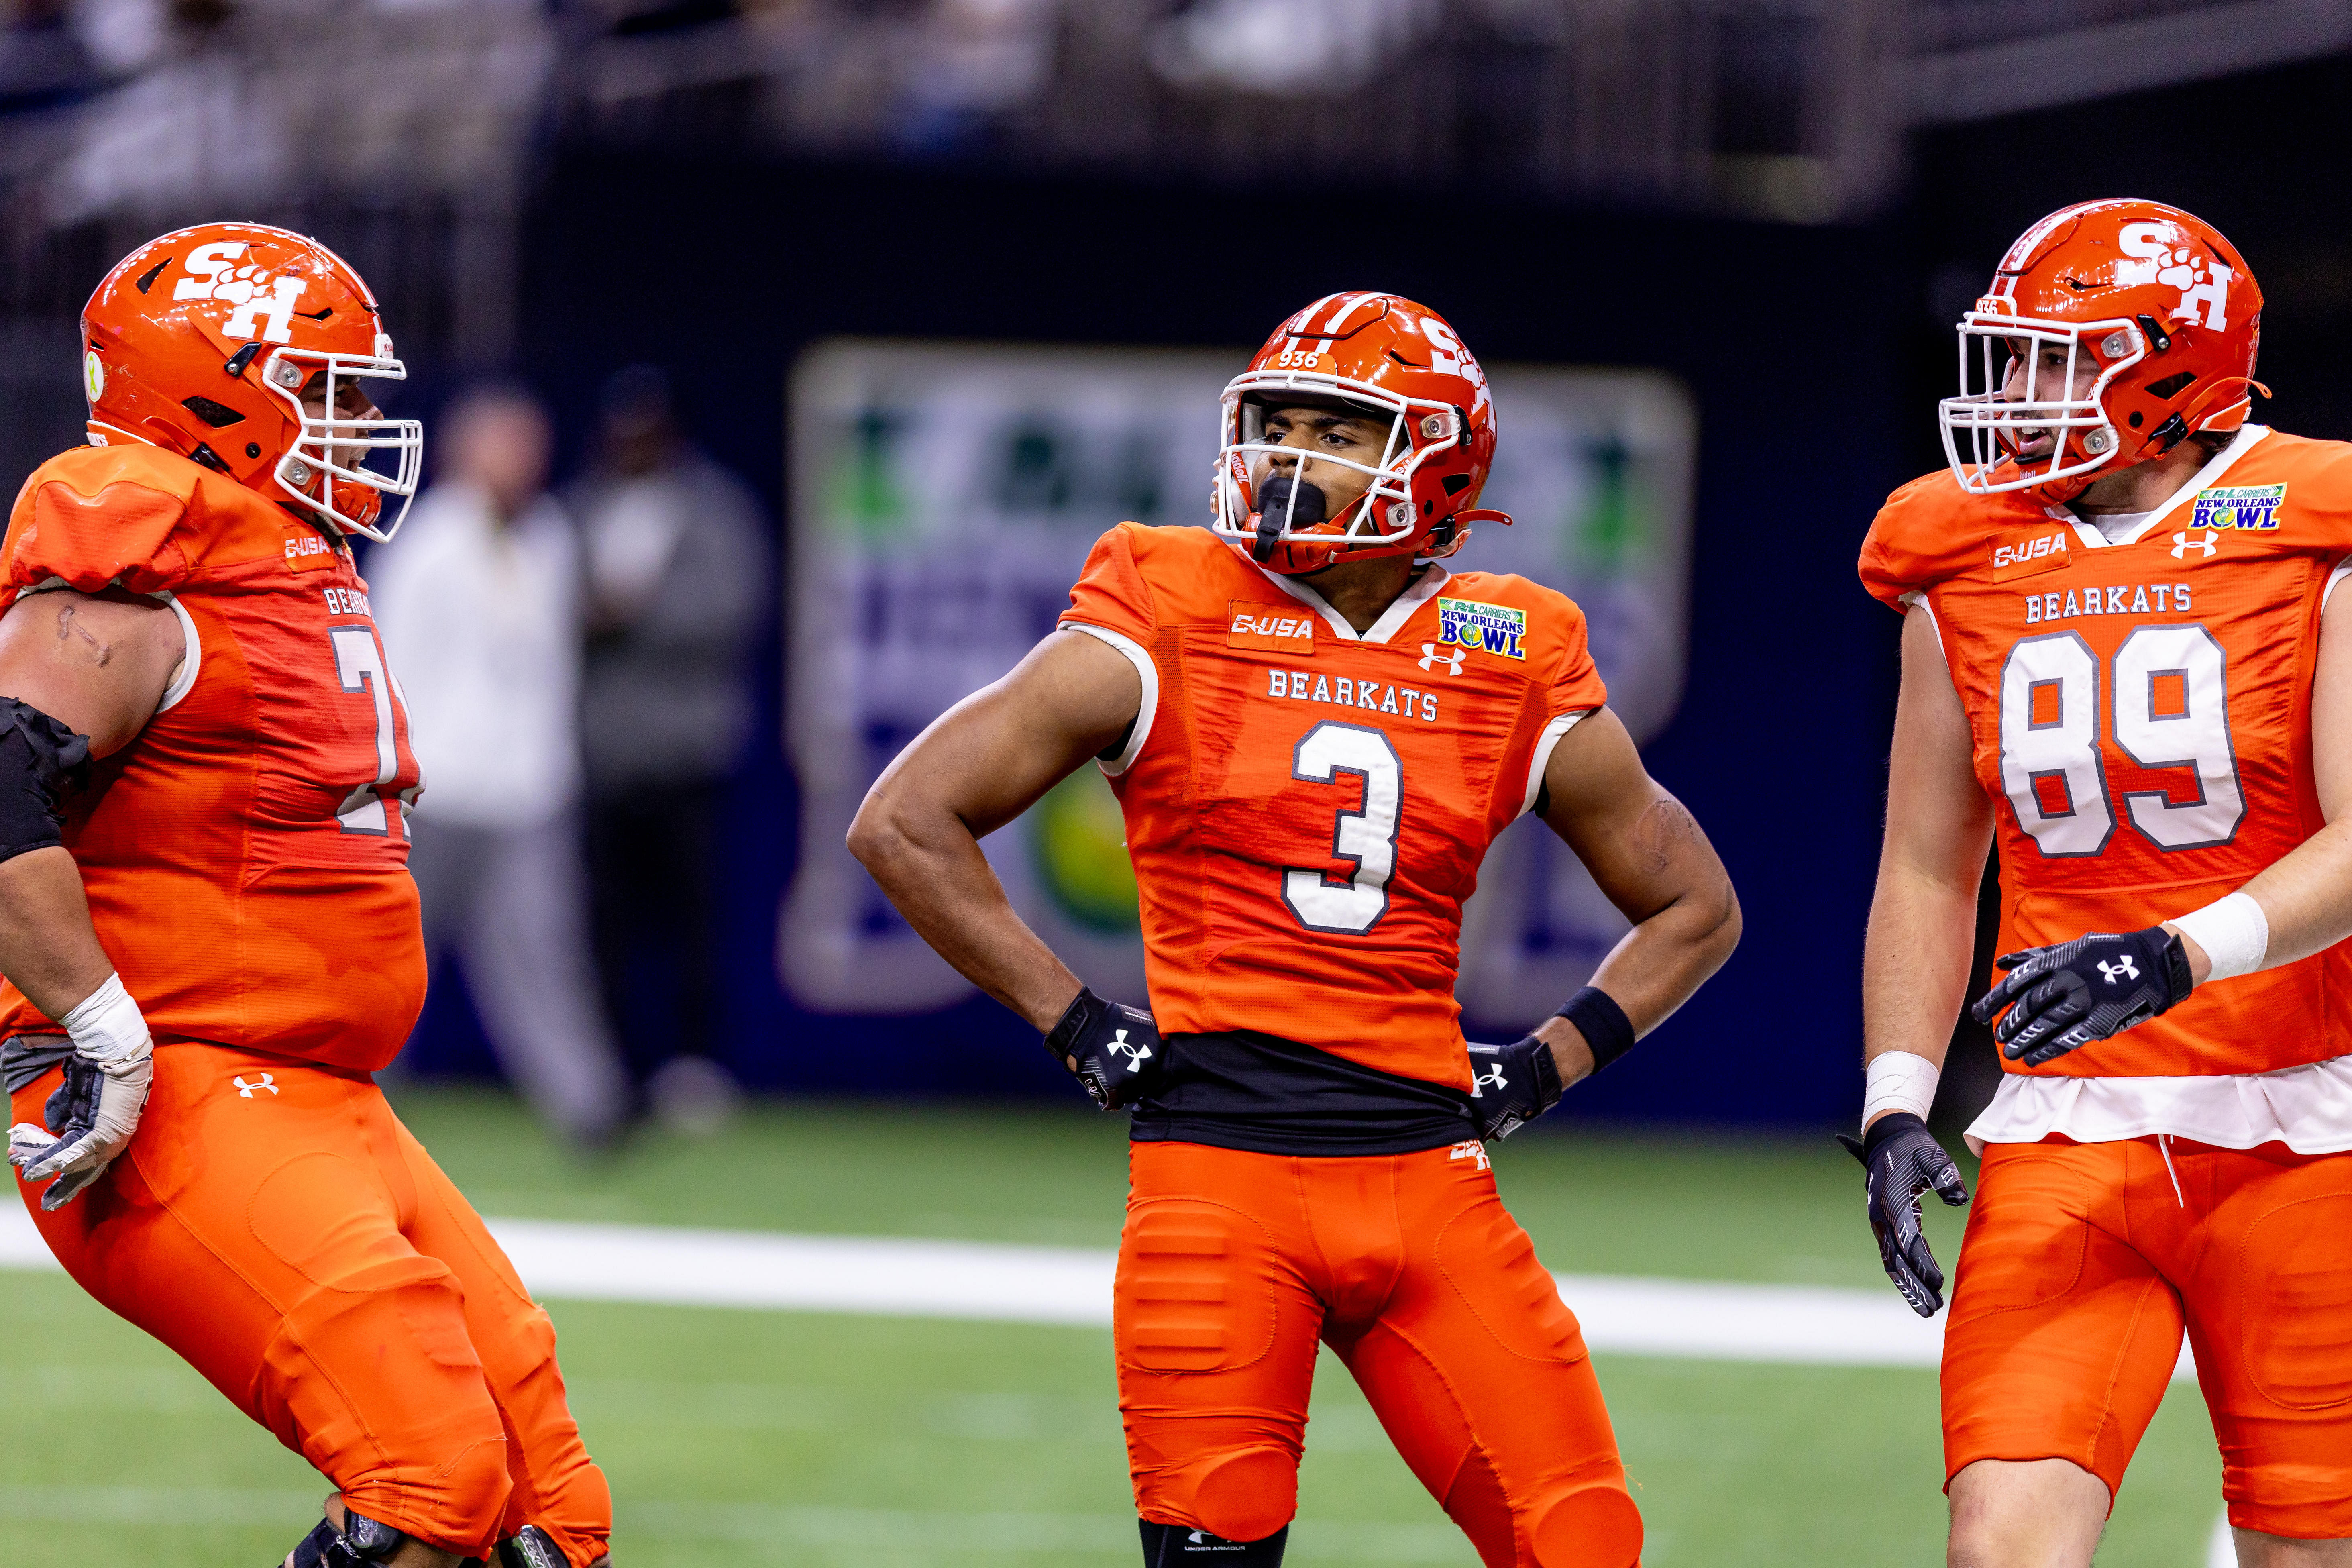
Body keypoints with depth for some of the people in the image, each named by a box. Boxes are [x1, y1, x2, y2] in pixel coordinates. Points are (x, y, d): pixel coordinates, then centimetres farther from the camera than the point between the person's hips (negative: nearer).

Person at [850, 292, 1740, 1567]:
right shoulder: (1164, 627, 0)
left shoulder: (1517, 673, 8)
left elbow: (1694, 906, 21)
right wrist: (1075, 1028, -3)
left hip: (1430, 1174, 3)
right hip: (1219, 1167, -3)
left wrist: (1547, 1067, 8)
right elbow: (904, 825, 0)